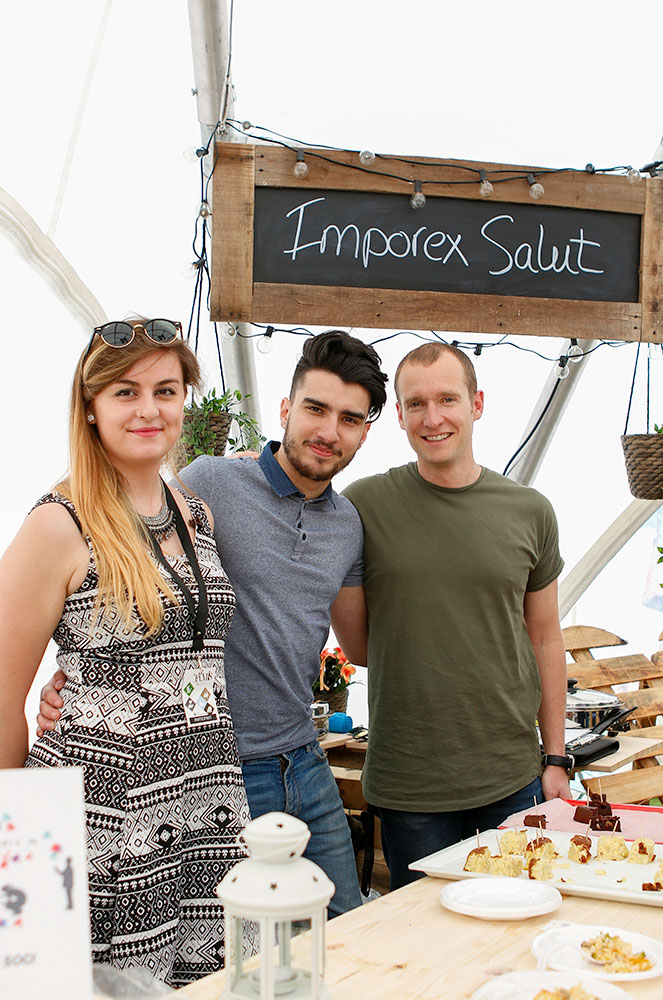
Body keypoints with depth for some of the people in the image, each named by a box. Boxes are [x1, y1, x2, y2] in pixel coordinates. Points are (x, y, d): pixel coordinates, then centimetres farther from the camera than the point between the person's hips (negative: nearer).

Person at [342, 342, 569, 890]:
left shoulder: (530, 511, 2)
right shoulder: (364, 505, -5)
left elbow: (545, 639, 10)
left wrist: (556, 758, 9)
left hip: (513, 780, 2)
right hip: (408, 783, -2)